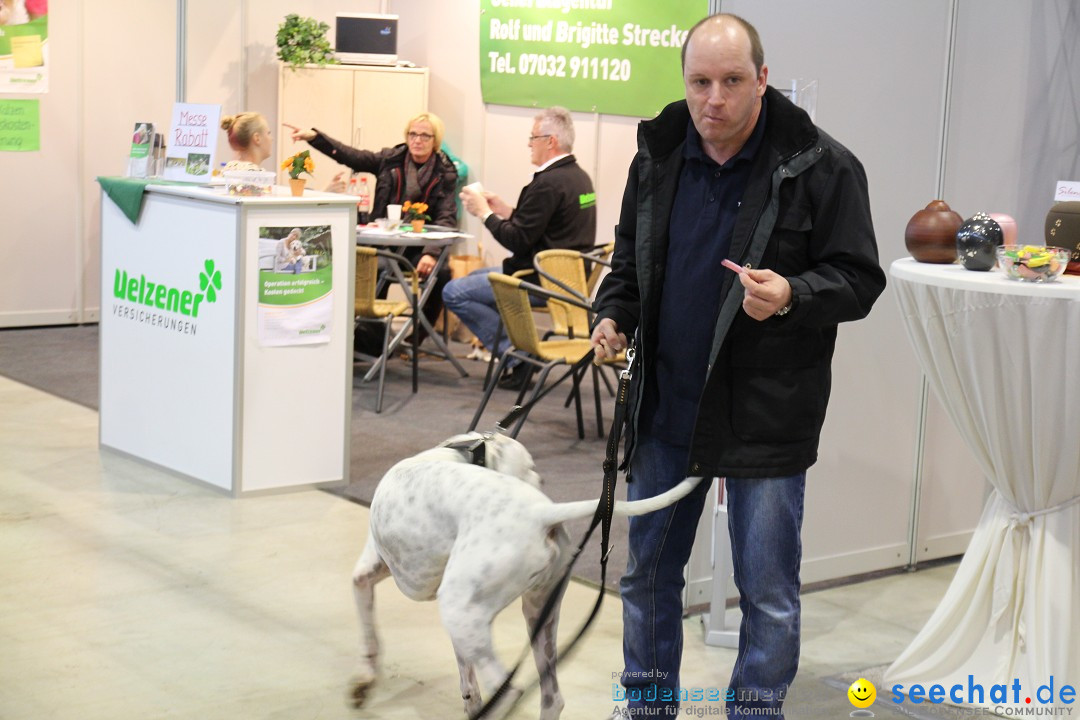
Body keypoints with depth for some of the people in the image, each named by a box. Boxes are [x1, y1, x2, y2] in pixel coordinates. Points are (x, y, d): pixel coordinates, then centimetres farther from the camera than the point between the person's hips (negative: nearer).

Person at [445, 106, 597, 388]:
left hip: (541, 281, -11)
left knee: (454, 292, -10)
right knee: (475, 276, 27)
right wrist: (503, 210, 13)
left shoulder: (549, 183, -21)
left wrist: (484, 212, -9)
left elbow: (517, 241, -21)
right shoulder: (579, 177, 11)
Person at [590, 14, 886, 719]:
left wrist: (793, 296, -27)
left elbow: (860, 279, -9)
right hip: (666, 405, 5)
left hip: (766, 415, -5)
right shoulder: (658, 157, 4)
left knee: (769, 593, 5)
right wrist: (613, 313, -1)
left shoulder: (821, 166, -11)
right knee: (649, 570, 18)